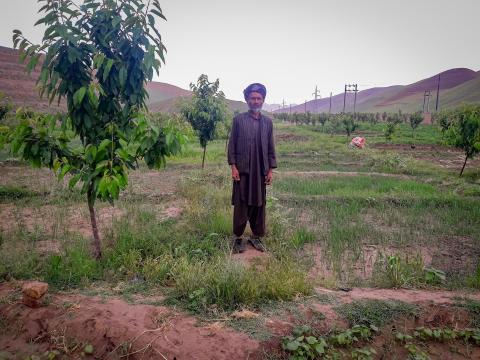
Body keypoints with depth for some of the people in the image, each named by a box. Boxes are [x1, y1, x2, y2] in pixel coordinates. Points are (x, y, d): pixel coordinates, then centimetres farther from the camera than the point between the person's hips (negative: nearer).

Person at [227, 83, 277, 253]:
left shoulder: (268, 122, 8)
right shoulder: (238, 120, 1)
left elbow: (271, 148, 8)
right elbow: (232, 145, -1)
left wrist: (270, 170, 3)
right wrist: (233, 167, -8)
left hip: (261, 171, 3)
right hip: (242, 170, -2)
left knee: (259, 204, 8)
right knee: (241, 204, 3)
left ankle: (256, 236, 22)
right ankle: (238, 237, 16)